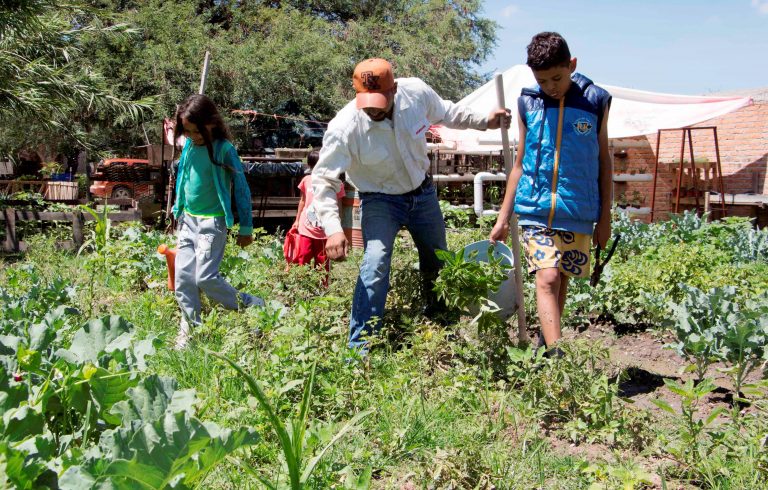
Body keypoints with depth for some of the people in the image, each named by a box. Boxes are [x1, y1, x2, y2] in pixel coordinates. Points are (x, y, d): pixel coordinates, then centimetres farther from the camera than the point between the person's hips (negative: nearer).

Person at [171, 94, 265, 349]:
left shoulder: (224, 149, -13)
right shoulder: (189, 146, 5)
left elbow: (241, 188, -10)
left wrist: (246, 228, -9)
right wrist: (179, 210, 23)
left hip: (212, 222, -7)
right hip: (188, 220, 7)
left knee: (206, 277, -11)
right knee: (183, 277, 5)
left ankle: (254, 307, 6)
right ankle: (189, 328, 17)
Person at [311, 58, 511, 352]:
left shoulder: (416, 92, -20)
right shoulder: (344, 128, -31)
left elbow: (444, 112, 4)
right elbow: (323, 181, -26)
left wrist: (484, 122, -1)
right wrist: (332, 228, -38)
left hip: (422, 192, 5)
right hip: (380, 200, -4)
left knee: (437, 262, 19)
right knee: (376, 264, -25)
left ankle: (438, 321, 48)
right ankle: (360, 347, -13)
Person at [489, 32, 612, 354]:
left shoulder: (595, 101, 2)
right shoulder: (528, 103, 4)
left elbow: (604, 162, 9)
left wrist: (605, 217, 8)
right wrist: (503, 217, 9)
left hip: (577, 211, 0)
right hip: (535, 209, 0)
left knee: (561, 280, 9)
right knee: (547, 278, -13)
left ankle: (547, 342, 28)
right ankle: (556, 355, -15)